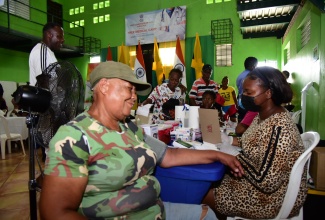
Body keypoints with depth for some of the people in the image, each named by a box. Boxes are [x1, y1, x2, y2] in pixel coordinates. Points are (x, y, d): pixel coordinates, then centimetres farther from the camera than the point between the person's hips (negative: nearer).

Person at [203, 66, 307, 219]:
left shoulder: (278, 128, -31)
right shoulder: (263, 115, -1)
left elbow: (266, 182, -32)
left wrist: (236, 159, -21)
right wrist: (228, 140, -4)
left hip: (275, 196, -8)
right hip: (256, 180, 8)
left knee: (204, 195, -5)